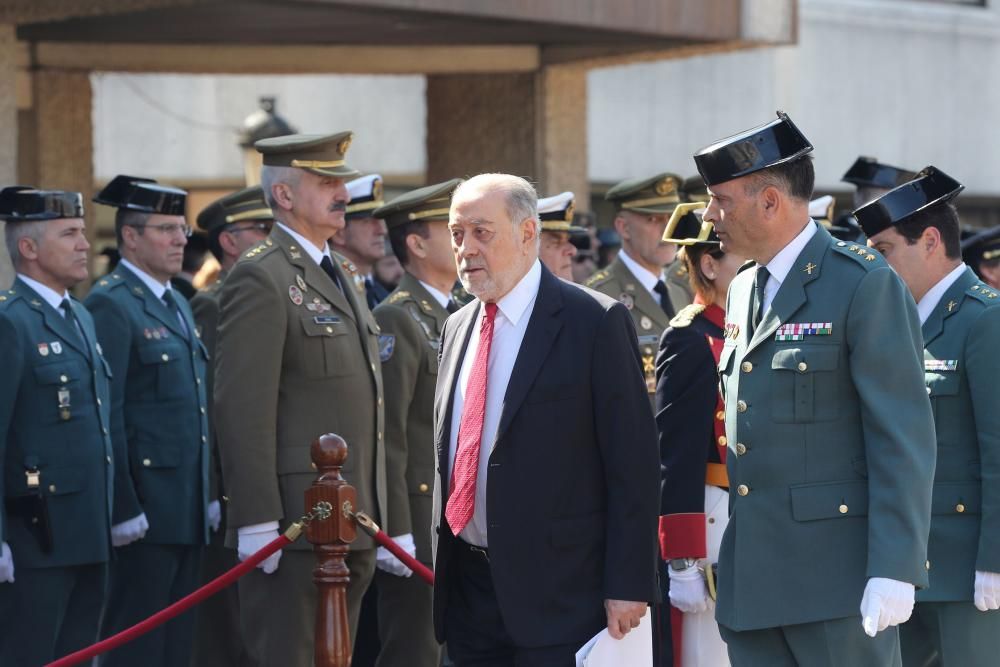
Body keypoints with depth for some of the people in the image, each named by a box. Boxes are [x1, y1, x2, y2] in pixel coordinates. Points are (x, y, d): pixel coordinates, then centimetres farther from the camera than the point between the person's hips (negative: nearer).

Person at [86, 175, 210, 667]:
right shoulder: (110, 304, -11)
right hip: (145, 510, -9)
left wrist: (210, 495, 16)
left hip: (187, 510, 9)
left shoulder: (177, 304, 18)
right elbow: (106, 417, -16)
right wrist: (124, 510, -19)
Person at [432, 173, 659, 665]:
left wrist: (628, 584, -14)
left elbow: (632, 464, -10)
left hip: (558, 592, -6)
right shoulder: (456, 328, 14)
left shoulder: (595, 322, -7)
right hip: (467, 588, 6)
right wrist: (443, 560, 16)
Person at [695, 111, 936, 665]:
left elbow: (903, 439, -13)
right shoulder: (743, 291, 16)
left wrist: (893, 571, -18)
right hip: (751, 580, 7)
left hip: (835, 576, -7)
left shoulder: (865, 286, -8)